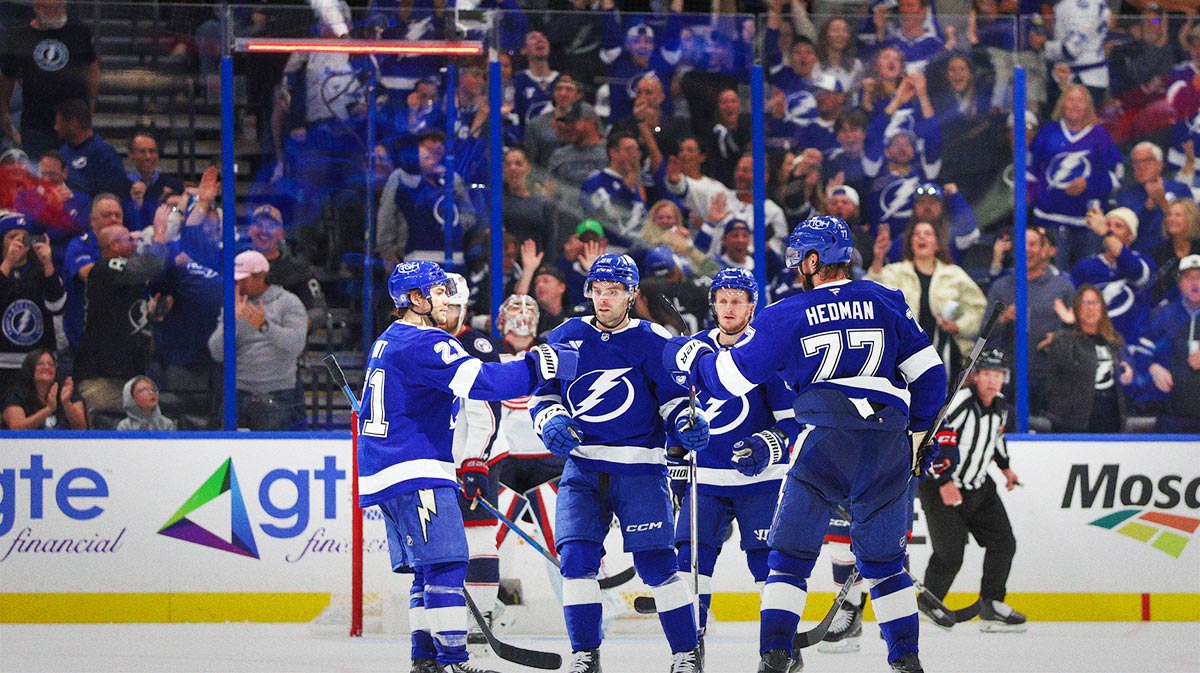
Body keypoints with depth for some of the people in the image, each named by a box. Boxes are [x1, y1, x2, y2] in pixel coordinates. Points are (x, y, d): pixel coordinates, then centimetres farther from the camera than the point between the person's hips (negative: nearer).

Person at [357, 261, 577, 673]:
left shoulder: (388, 343, 19)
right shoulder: (423, 343, -14)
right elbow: (480, 380, -26)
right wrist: (541, 365, -24)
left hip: (383, 473, 10)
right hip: (415, 473, -10)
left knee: (430, 569, 12)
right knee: (445, 564, -13)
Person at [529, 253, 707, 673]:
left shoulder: (652, 342, -1)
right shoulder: (567, 338, 7)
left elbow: (673, 395, 2)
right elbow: (544, 393, 11)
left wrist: (687, 422, -18)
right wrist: (551, 422, -9)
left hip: (640, 469, -3)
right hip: (582, 468, 3)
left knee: (656, 563, -6)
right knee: (576, 556, -11)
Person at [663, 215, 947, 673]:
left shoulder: (786, 316, 2)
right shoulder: (887, 303, 10)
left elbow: (730, 379, 6)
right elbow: (928, 373, 11)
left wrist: (687, 355, 25)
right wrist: (915, 435, 25)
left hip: (824, 444, -3)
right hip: (887, 447, 3)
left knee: (790, 555, 5)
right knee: (885, 561, 15)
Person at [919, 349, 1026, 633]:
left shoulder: (1000, 405, 3)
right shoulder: (960, 402, -23)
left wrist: (1004, 466, 24)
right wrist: (944, 482, -27)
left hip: (978, 487, 8)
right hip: (940, 488, -8)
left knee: (1003, 543, 3)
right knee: (950, 554, -12)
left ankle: (991, 605, 12)